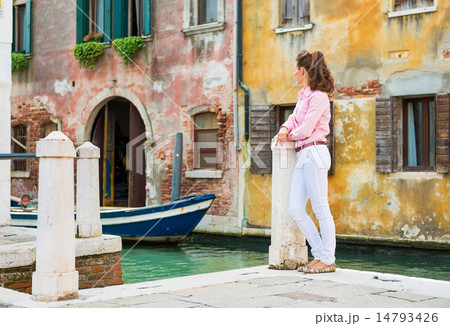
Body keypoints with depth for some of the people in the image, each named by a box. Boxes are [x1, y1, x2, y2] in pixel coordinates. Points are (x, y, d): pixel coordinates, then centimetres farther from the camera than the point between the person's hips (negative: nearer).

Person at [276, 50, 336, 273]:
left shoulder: (318, 96, -9)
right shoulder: (303, 95, 19)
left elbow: (305, 130, -13)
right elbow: (294, 118, 28)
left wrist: (291, 135, 6)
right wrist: (285, 129, 6)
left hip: (314, 153, -9)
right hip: (301, 155, 9)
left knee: (321, 209, -4)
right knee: (295, 209, 4)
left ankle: (327, 259, 3)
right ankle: (320, 254, 11)